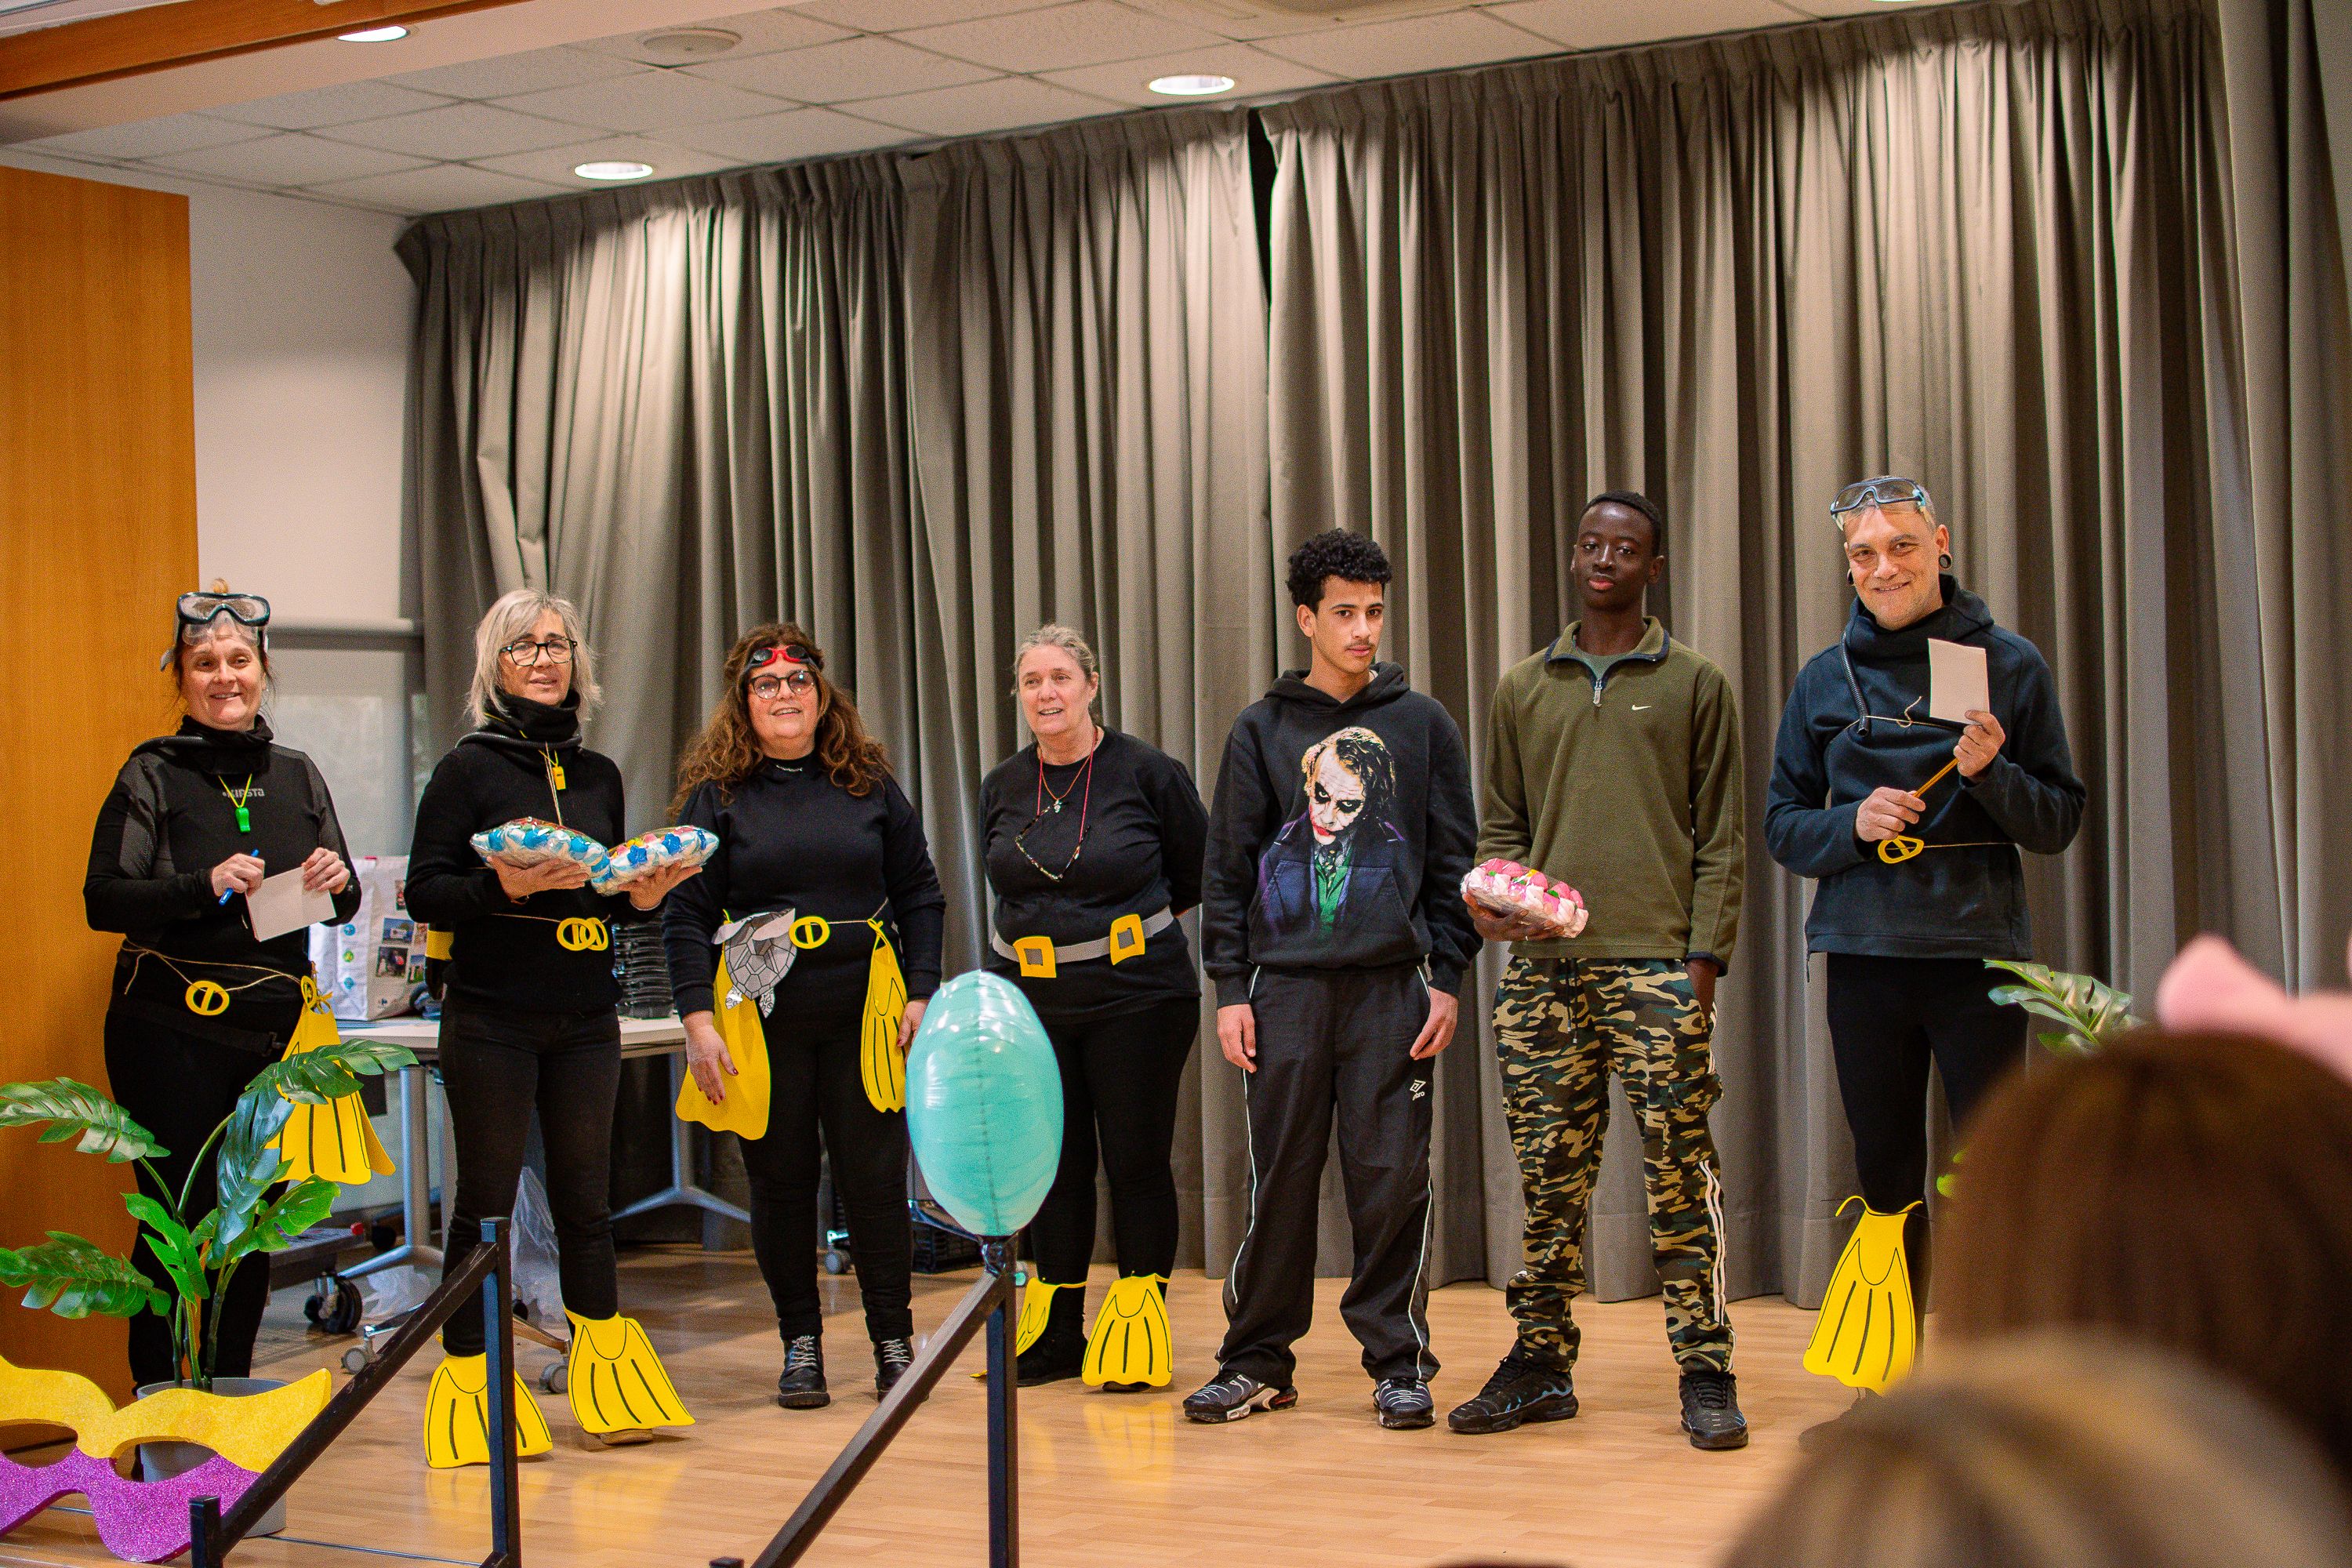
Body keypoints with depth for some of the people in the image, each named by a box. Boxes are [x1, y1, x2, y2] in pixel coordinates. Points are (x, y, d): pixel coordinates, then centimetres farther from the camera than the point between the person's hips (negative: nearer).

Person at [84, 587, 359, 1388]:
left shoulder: (298, 776, 12)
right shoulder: (152, 774, -2)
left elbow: (343, 904, 16)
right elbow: (104, 900, -10)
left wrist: (337, 882, -7)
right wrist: (205, 886, -24)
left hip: (273, 1029, 5)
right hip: (172, 1029, -5)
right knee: (176, 1217, -5)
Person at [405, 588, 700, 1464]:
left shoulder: (598, 775, 12)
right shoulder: (471, 767, -3)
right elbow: (425, 893, -7)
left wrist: (645, 896, -2)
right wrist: (503, 885, -23)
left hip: (586, 1015, 5)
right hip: (491, 1018, -4)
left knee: (587, 1197, 10)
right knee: (486, 1200, 0)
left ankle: (608, 1387, 17)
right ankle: (468, 1378, 9)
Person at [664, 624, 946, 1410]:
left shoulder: (869, 784, 8)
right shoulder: (717, 794, 2)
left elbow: (919, 895, 10)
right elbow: (687, 914, -1)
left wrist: (921, 994, 0)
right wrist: (698, 1020, -10)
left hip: (864, 1016, 1)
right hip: (761, 1020, -1)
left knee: (876, 1177, 1)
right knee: (780, 1180, 5)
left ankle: (893, 1339, 12)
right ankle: (800, 1343, 16)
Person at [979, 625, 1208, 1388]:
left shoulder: (1147, 772, -5)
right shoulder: (1003, 788, 8)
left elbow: (1199, 876, 6)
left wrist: (1127, 923, 7)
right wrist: (1054, 927, 12)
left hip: (1137, 996, -4)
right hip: (1030, 1004, 4)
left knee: (1137, 1163, -1)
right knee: (1052, 1168, 8)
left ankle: (1139, 1332, 9)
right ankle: (1055, 1338, 17)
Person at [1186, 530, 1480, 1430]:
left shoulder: (1422, 725, 8)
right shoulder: (1262, 731, 9)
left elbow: (1455, 858, 8)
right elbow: (1226, 867, 8)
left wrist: (1447, 976, 0)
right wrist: (1229, 989, 1)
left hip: (1392, 985, 0)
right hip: (1286, 984, 1)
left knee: (1392, 1178, -1)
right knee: (1279, 1176, 3)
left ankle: (1398, 1358, 10)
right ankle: (1259, 1360, 12)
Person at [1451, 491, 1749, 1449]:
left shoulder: (1694, 685, 8)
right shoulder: (1524, 689, 16)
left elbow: (1721, 837, 4)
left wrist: (1704, 956, -6)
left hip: (1657, 963, -3)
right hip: (1542, 966, 3)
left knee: (1679, 1174, -5)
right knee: (1550, 1178, 6)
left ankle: (1705, 1373, 1)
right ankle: (1541, 1363, 15)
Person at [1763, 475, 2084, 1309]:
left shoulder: (2008, 663, 3)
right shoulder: (1825, 679, 9)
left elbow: (2059, 821, 3)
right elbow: (1782, 825, 10)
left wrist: (1990, 774, -16)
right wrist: (1853, 825, -10)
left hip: (1978, 955, -2)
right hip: (1863, 953, 2)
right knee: (1886, 1176, 10)